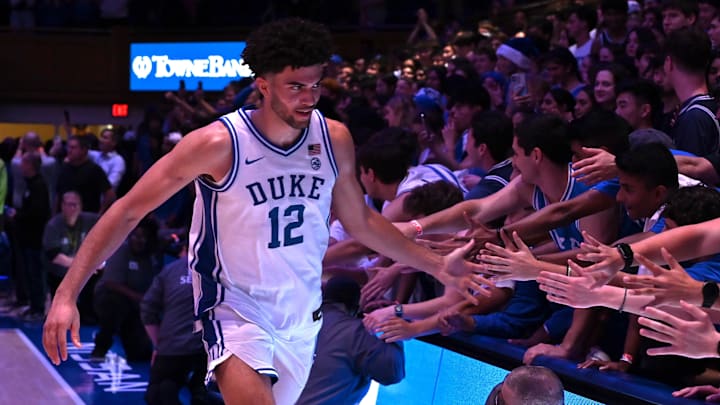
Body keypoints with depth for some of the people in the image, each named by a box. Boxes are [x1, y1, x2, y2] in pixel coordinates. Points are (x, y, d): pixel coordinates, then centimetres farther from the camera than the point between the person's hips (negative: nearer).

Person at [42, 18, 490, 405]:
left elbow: (360, 221, 11)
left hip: (302, 316, 6)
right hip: (237, 310, -6)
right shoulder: (219, 144, -21)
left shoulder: (334, 139, -6)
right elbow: (128, 212, -16)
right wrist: (67, 294, -24)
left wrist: (436, 266, 8)